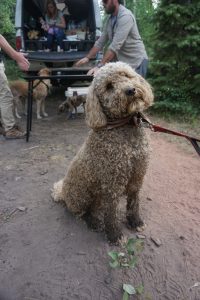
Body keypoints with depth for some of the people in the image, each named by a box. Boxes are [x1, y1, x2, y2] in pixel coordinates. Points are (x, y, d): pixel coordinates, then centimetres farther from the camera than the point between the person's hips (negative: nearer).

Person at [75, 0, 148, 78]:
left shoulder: (125, 16, -19)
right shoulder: (110, 19, 8)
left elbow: (115, 45, -28)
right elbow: (101, 41, 14)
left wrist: (100, 66, -31)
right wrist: (88, 57, 8)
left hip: (136, 61, -7)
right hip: (123, 62, 8)